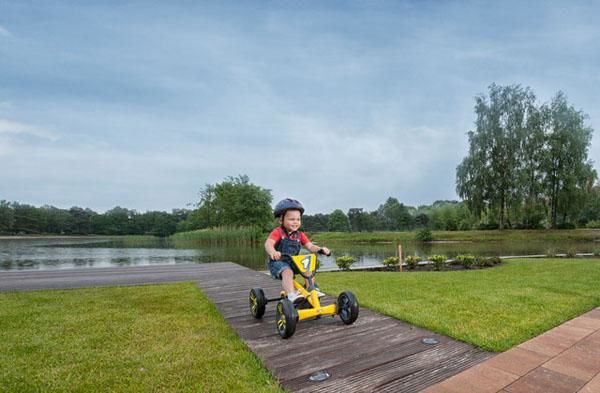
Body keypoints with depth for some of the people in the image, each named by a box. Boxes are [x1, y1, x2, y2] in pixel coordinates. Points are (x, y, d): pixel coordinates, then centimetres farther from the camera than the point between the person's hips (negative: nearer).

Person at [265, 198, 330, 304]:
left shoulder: (300, 235, 6)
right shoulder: (278, 232, -11)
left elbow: (310, 246, 2)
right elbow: (268, 243, -27)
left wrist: (320, 249, -20)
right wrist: (273, 252, -51)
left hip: (294, 261, 6)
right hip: (278, 261, -6)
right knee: (287, 272, -33)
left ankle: (311, 289, 4)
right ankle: (291, 295, -41)